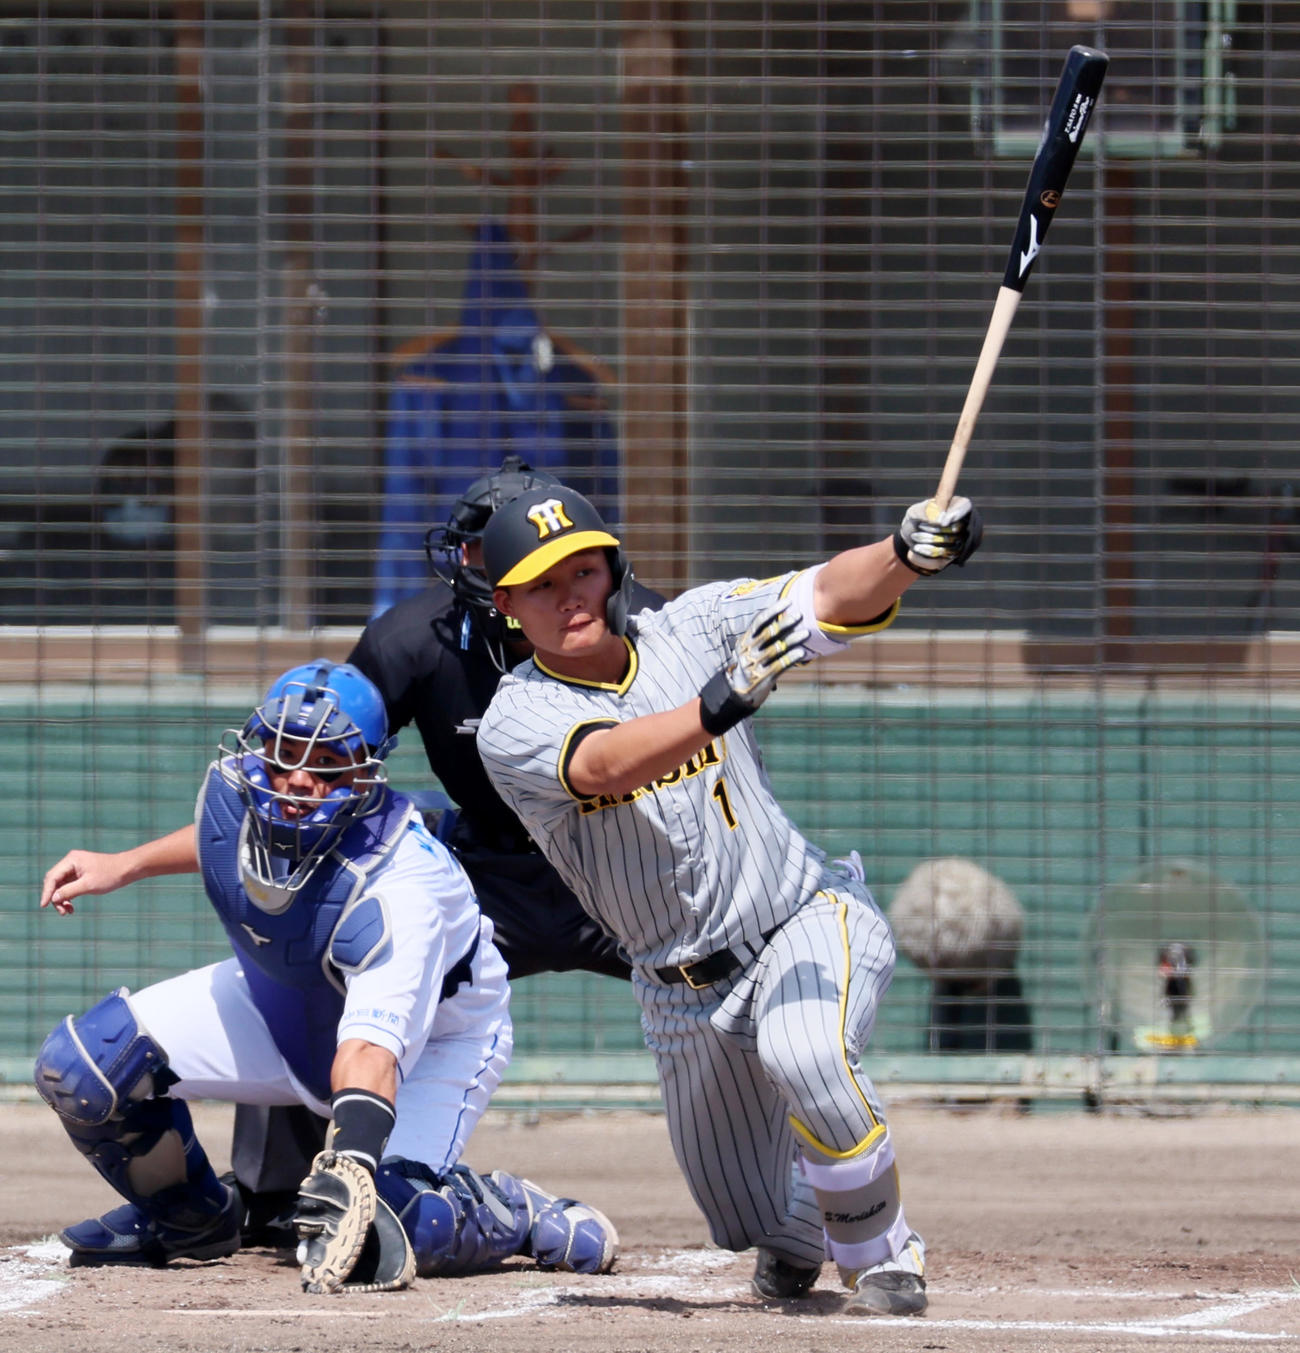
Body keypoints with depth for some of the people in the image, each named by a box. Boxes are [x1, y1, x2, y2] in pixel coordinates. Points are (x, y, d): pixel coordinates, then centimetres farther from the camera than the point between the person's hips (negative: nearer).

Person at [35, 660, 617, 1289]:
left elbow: (370, 1052, -50)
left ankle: (512, 1213, 3)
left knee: (387, 1230, -31)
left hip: (433, 1032, -6)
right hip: (282, 1001, 6)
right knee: (81, 1061, -12)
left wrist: (346, 1173, -63)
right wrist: (124, 866, 11)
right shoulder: (231, 788, -20)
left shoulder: (399, 883, -39)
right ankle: (189, 1218, 17)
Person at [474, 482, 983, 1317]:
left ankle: (884, 1253, -15)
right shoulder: (514, 724, -13)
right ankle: (819, 1203, 47)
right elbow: (608, 763, -34)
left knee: (802, 1052, -36)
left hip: (807, 919, -2)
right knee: (758, 1229, 10)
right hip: (684, 992, 2)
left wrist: (908, 552, -38)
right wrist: (724, 701, -50)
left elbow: (830, 599, -16)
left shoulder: (693, 629, -6)